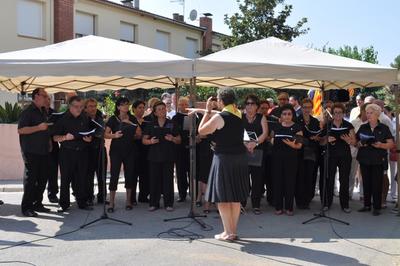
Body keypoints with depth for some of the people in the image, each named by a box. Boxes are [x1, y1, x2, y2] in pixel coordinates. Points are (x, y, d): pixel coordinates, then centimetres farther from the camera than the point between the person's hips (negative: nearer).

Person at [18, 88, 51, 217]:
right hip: (31, 152, -8)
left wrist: (49, 142, 18)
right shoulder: (27, 112, -10)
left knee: (42, 178, 10)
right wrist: (39, 128, -23)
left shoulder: (43, 112, 15)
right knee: (31, 178, -4)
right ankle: (26, 207, 4)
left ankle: (37, 204, 21)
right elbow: (21, 130, -19)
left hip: (43, 151, 8)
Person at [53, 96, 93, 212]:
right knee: (66, 179, -1)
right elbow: (55, 138, -3)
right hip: (67, 152, -3)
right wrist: (65, 137, -21)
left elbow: (89, 133, 21)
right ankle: (64, 204, 8)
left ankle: (82, 202, 16)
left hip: (82, 152, 4)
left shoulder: (85, 118, 11)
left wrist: (89, 138, -1)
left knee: (82, 178, 5)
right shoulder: (62, 119, -2)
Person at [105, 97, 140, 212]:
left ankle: (128, 201, 18)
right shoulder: (113, 119, -1)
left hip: (130, 150, 3)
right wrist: (114, 135, -23)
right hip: (116, 150, -3)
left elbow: (139, 134, 8)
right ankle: (111, 202, 1)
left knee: (129, 174, 6)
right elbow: (106, 134, -6)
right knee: (114, 174, -6)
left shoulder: (132, 119, 8)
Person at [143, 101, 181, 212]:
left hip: (168, 156, 0)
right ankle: (154, 203, 12)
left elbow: (179, 140, 9)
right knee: (154, 180, 2)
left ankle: (168, 203, 9)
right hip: (154, 156, 1)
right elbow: (144, 140, 7)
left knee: (168, 179, 0)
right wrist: (150, 141, -13)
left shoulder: (171, 124, 7)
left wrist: (172, 139, -12)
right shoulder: (150, 125, 7)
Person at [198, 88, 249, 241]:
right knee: (235, 197, 13)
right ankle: (233, 231, 20)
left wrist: (208, 111, -1)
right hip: (240, 158, 7)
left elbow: (201, 131, -7)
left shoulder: (219, 117, -14)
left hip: (224, 158, -7)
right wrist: (209, 112, 23)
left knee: (222, 197, 2)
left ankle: (228, 233, 4)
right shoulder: (239, 115, 7)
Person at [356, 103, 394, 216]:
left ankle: (377, 207, 6)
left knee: (377, 183, -3)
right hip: (364, 159, 3)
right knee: (366, 182, 7)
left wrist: (381, 145, -20)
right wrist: (360, 144, -10)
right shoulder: (363, 127, 9)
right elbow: (356, 142, 12)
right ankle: (367, 205, 18)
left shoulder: (384, 128, 0)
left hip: (378, 160, -3)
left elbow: (391, 144, -3)